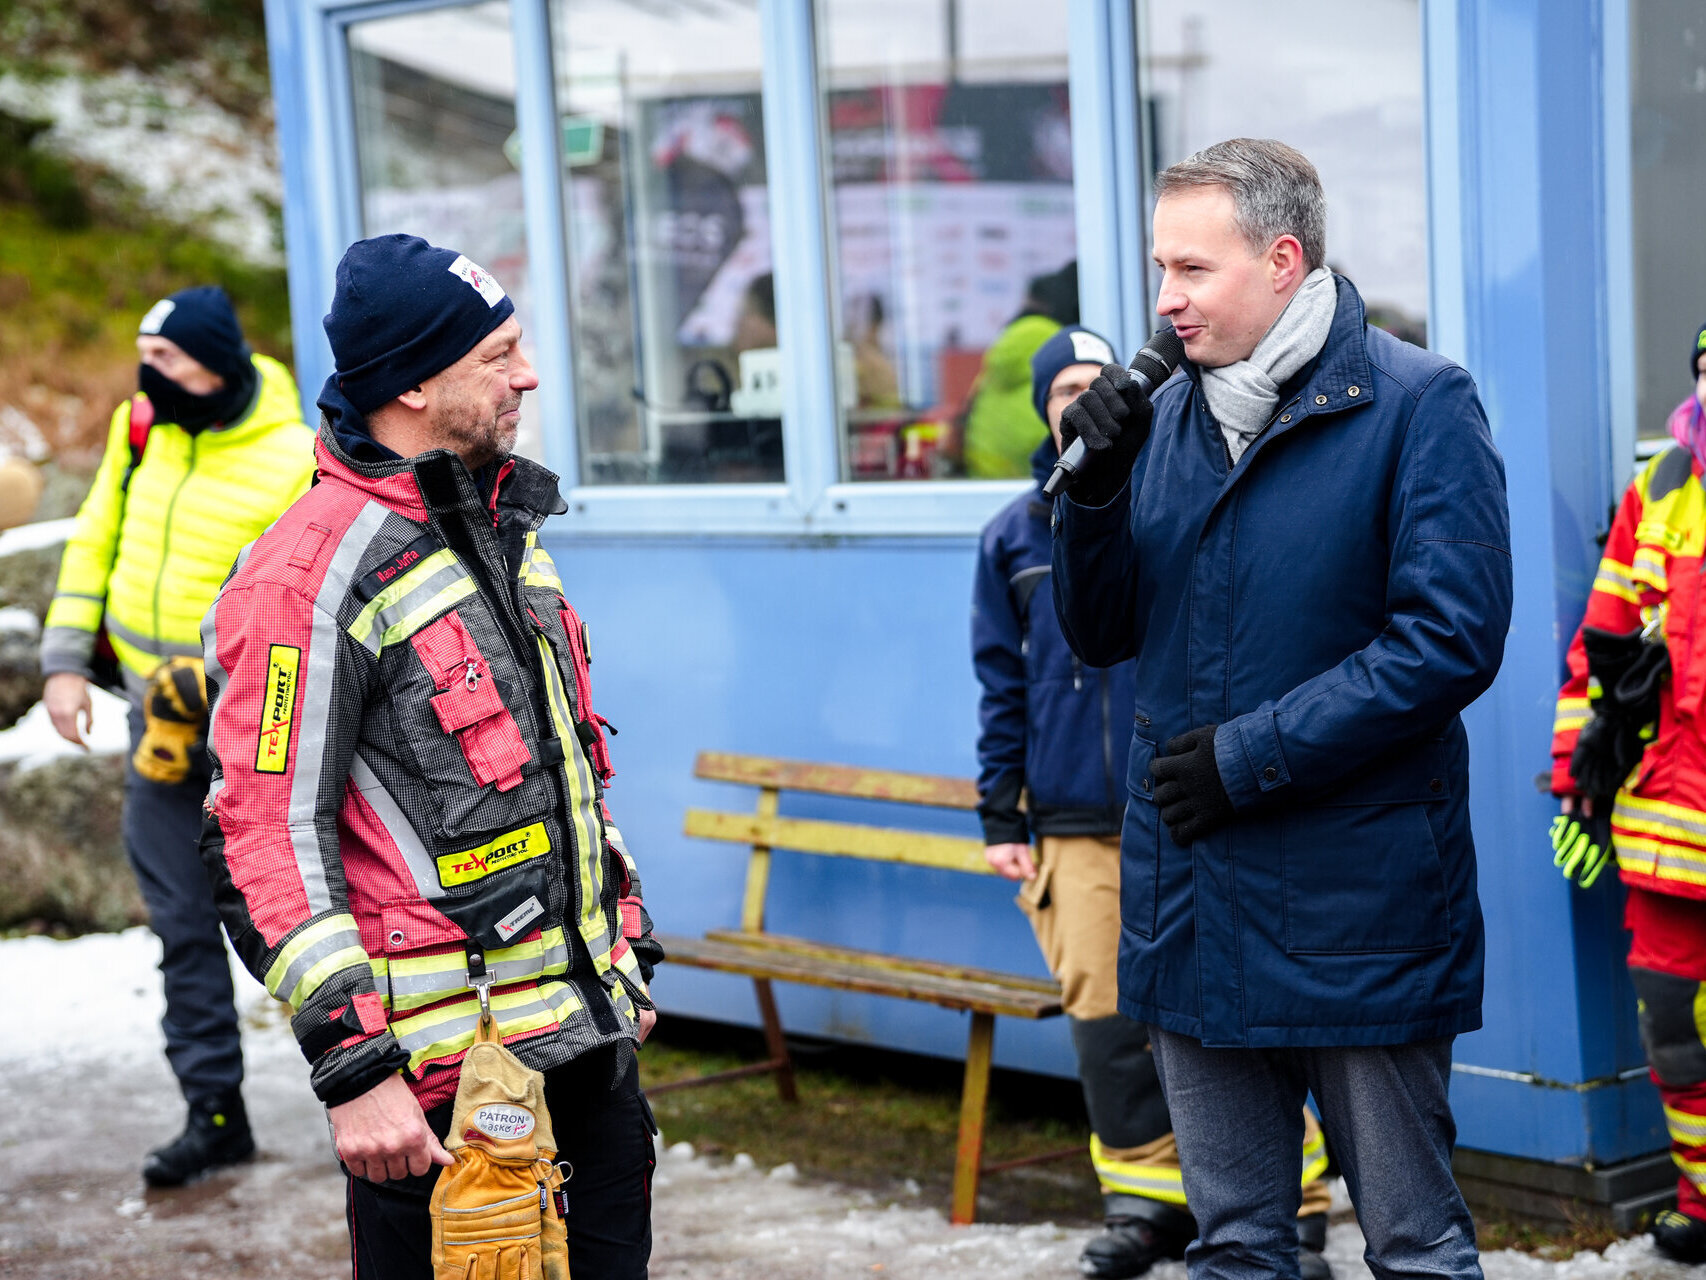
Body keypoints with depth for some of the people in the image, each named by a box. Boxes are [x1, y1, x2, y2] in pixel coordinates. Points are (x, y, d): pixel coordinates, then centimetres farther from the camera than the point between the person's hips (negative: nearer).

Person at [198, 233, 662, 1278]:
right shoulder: (311, 575, -14)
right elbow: (266, 839, -17)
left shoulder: (504, 528, 14)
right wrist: (355, 1068, -20)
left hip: (591, 1036, 8)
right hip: (445, 1073, -8)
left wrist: (629, 956, 23)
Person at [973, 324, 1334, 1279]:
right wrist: (1002, 815, 10)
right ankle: (1144, 1197, 16)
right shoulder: (1015, 537, 12)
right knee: (1105, 1018, 2)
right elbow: (1002, 686, 14)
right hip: (1077, 827, 3)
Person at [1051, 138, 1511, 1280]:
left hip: (1356, 900, -6)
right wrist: (1094, 492, -8)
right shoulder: (1166, 415, 10)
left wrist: (1248, 756, -17)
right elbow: (1103, 634, 11)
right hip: (1189, 904, 6)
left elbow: (1449, 641, -17)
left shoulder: (1419, 406, -9)